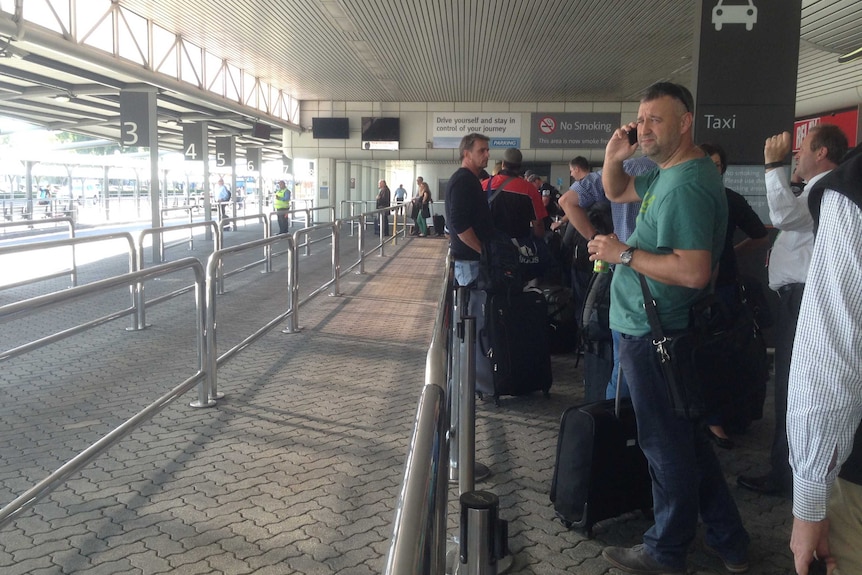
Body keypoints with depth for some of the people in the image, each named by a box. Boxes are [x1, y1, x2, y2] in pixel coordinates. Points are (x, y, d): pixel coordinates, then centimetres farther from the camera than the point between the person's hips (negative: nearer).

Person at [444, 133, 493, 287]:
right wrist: (483, 250, -18)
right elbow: (459, 223, -25)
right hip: (469, 258, -10)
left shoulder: (469, 179, 16)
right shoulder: (463, 181, -16)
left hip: (471, 256, 10)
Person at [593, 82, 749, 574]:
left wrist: (624, 254, -20)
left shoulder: (687, 185, -21)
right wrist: (615, 157, 6)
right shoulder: (666, 173, 11)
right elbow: (616, 192, 27)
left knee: (668, 446, 5)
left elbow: (694, 272, -28)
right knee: (689, 439, 20)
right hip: (649, 327, 11)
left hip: (655, 335, -11)